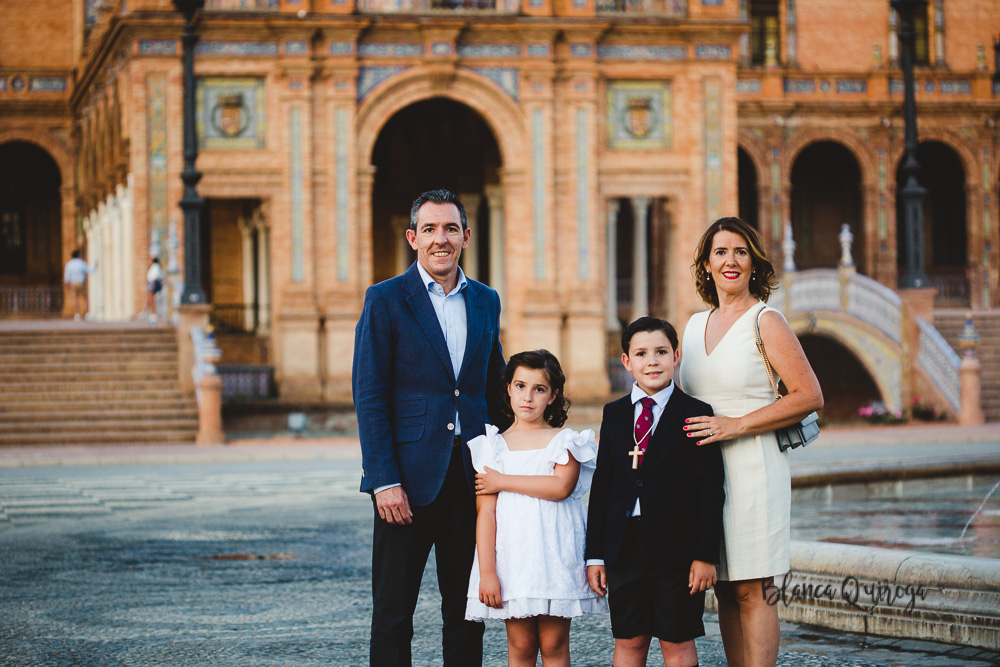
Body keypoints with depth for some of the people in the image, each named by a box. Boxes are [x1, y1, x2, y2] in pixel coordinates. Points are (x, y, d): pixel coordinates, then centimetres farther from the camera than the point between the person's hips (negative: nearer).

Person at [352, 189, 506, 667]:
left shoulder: (485, 301, 12)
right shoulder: (386, 300, -2)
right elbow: (369, 398, -7)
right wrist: (385, 480, -14)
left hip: (472, 477, 4)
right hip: (410, 477, -4)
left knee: (467, 610, 9)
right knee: (393, 612, 1)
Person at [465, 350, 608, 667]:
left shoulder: (565, 441, 5)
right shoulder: (494, 445, 7)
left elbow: (561, 486, -15)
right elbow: (485, 511, 1)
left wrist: (503, 481, -9)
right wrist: (487, 572, -7)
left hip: (556, 554, -1)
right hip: (513, 556, 1)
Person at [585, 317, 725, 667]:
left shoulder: (695, 414, -2)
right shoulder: (614, 414, 10)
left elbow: (710, 490, -5)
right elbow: (602, 484, 10)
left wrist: (705, 555, -11)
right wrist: (595, 555, 6)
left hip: (676, 547, -3)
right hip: (624, 545, 3)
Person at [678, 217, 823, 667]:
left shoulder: (766, 322, -5)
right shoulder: (695, 325, 14)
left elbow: (809, 396, -10)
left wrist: (736, 425, -14)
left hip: (753, 469, -6)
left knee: (751, 591, -7)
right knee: (725, 592, 6)